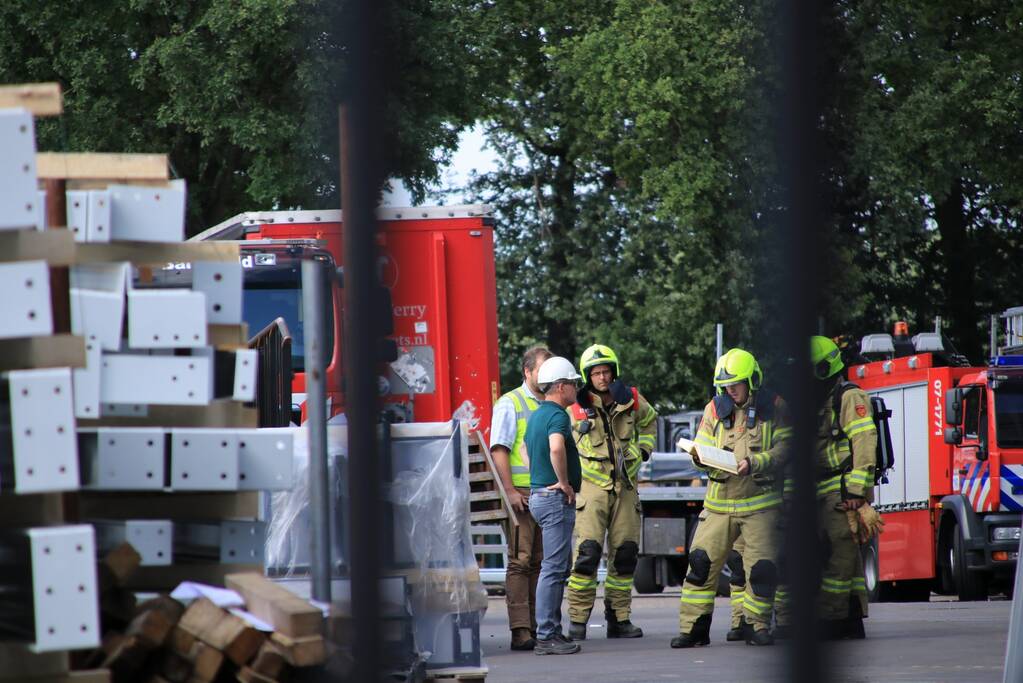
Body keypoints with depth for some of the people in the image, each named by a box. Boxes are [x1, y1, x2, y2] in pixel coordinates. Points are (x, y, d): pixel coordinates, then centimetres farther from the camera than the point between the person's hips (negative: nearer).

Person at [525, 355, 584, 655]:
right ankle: (546, 636, -10)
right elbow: (556, 448, -35)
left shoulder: (536, 415, 16)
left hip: (539, 493, 10)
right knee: (554, 567, -9)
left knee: (560, 565, 16)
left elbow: (527, 451, 28)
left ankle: (552, 631, 18)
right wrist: (564, 482, -23)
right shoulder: (557, 415, -16)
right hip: (556, 498, -10)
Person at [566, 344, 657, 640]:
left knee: (625, 554, 5)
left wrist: (644, 449, 15)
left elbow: (649, 421, 27)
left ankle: (619, 618, 14)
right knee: (587, 552, -14)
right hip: (592, 486, -4)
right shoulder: (577, 408, -6)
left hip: (625, 486, 4)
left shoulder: (632, 401, 3)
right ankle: (577, 621, -11)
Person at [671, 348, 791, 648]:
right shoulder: (716, 409, 8)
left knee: (762, 567, -5)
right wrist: (701, 459, -15)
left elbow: (783, 449, -7)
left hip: (760, 503, -2)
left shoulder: (773, 407, 0)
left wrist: (755, 463, -21)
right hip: (720, 502, 2)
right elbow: (703, 445, 9)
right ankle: (693, 627, 1)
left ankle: (757, 625, 11)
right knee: (702, 561, -5)